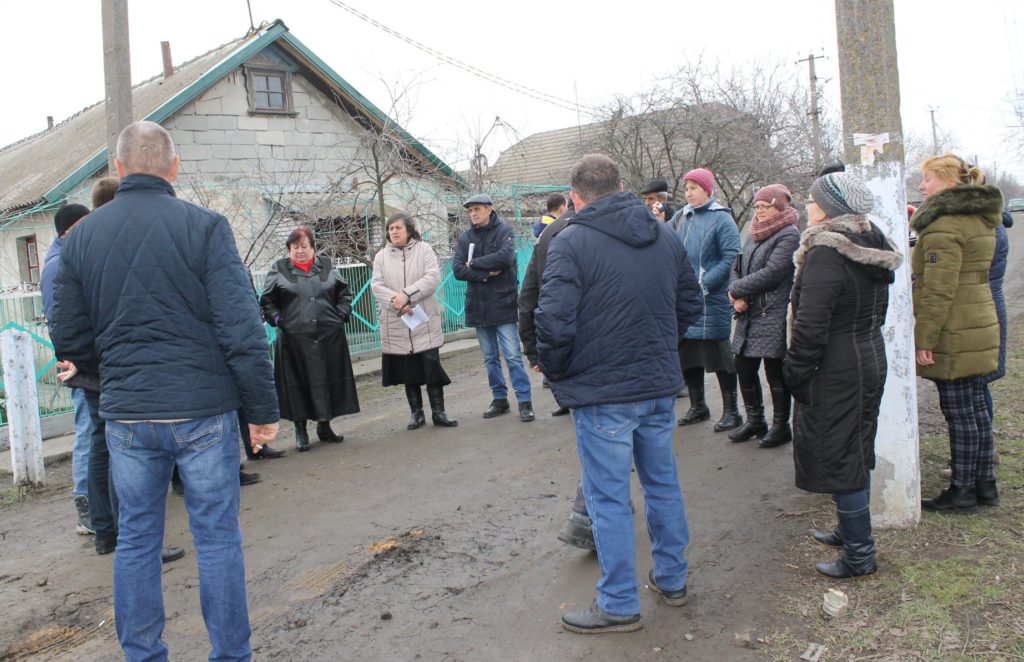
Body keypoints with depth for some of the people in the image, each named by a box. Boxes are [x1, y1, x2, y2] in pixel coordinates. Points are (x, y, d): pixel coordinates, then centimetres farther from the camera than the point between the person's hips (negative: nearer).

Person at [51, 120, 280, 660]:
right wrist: (263, 408, -6)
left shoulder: (80, 237, 5)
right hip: (201, 410, -3)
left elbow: (70, 340, 9)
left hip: (126, 414, 4)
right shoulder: (203, 226, -8)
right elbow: (240, 328, -13)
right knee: (217, 538, 7)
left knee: (135, 539, 15)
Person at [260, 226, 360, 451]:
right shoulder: (279, 269, 4)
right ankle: (300, 430, 11)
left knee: (329, 380, 7)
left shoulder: (327, 266, 11)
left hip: (329, 336, 3)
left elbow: (345, 292, 16)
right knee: (298, 382, 1)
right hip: (294, 338, -2)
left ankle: (324, 425, 20)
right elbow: (266, 300, 6)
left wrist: (341, 314, 4)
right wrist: (276, 319, -6)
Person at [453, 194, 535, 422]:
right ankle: (499, 399, 22)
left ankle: (524, 401, 1)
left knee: (513, 356, -4)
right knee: (490, 358, 12)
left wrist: (474, 263, -12)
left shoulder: (504, 232, -3)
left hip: (503, 303, -4)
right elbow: (457, 269, -3)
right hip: (478, 306, 5)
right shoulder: (465, 238, 8)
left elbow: (505, 256, -22)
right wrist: (486, 274, -15)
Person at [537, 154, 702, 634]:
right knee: (663, 483, 19)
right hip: (661, 385, 7)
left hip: (602, 392, -6)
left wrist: (556, 371, -2)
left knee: (609, 497, 4)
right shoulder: (666, 237, 7)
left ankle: (619, 605, 14)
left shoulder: (569, 243, -13)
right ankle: (672, 579, 33)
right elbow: (689, 307, 14)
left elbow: (554, 323, -19)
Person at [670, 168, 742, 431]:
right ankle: (697, 406, 25)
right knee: (687, 353, 10)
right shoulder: (680, 218, 11)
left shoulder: (721, 219, -4)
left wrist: (704, 284, -17)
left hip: (712, 299, -5)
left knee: (719, 353, 0)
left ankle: (731, 411, 10)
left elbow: (731, 258, -12)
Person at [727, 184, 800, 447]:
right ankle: (755, 421, 26)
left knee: (775, 371, -1)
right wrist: (737, 296, -6)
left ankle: (781, 426, 13)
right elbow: (737, 268, 14)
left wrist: (737, 290, -11)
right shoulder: (753, 235, 17)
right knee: (744, 367, 12)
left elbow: (772, 273, -18)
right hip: (748, 315, 8)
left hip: (774, 316, -8)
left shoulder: (789, 235, -8)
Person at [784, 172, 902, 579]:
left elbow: (811, 323, -24)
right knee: (855, 451, 20)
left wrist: (795, 372, -14)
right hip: (870, 358, 10)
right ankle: (852, 529, 34)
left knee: (838, 456, -1)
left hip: (835, 371, -10)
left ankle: (859, 554, 7)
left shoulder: (826, 254, -21)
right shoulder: (871, 248, 9)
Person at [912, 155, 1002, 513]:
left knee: (959, 415, -2)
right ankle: (985, 483, 24)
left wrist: (924, 339, -19)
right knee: (976, 408, 15)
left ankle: (962, 490, 7)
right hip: (979, 327, 9)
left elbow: (938, 291, -21)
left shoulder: (943, 225, -17)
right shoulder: (980, 218, 13)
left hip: (953, 337, -9)